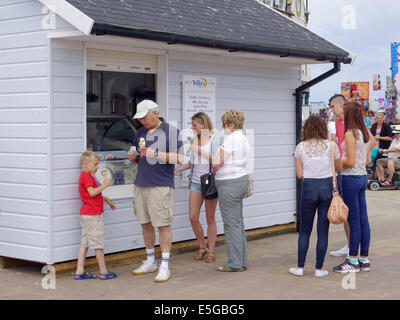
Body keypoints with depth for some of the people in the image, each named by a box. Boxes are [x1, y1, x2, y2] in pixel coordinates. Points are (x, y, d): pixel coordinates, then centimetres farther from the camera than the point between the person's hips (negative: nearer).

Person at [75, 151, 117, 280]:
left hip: (86, 215, 10)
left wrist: (106, 199, 22)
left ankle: (79, 272, 8)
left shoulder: (84, 176, 19)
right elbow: (92, 193, -22)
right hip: (93, 215, -10)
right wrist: (105, 185, -16)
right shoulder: (87, 176, -13)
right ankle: (104, 272, 4)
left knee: (85, 243, 9)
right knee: (98, 243, -3)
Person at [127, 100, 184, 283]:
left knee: (163, 225, -4)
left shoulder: (171, 131, -4)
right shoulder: (140, 133, 15)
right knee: (145, 224, 11)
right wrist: (133, 157, 0)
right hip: (140, 185, 6)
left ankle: (165, 266, 1)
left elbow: (179, 158, -11)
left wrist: (156, 154, -18)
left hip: (161, 186, -6)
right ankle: (150, 262, 24)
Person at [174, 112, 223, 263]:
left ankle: (211, 251, 12)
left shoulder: (215, 139, -6)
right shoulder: (194, 140, 11)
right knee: (193, 217, -1)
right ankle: (202, 247, 16)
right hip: (196, 182, 5)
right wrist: (177, 169, 10)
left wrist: (200, 151, -17)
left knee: (210, 218, 2)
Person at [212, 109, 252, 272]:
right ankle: (242, 261, 18)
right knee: (238, 223, 13)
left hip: (229, 184, -10)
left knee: (231, 224, -4)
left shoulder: (231, 138, -14)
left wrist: (213, 171, 5)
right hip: (241, 180, 10)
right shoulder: (243, 138, 15)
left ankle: (235, 263, 0)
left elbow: (218, 162, -17)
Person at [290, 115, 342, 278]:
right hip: (327, 187, 0)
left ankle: (300, 267, 12)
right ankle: (319, 268, 8)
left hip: (308, 187, 0)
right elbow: (340, 168, 9)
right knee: (323, 230, 6)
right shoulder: (331, 146, -3)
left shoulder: (300, 147, 0)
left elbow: (299, 174, 1)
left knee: (305, 230, 12)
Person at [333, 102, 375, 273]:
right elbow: (368, 161, 12)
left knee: (353, 220, -3)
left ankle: (353, 261, 4)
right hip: (363, 176, 8)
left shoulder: (350, 134, -15)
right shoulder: (365, 131, 10)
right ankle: (364, 260, 16)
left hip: (351, 178, -8)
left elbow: (350, 162, -18)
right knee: (363, 219, 10)